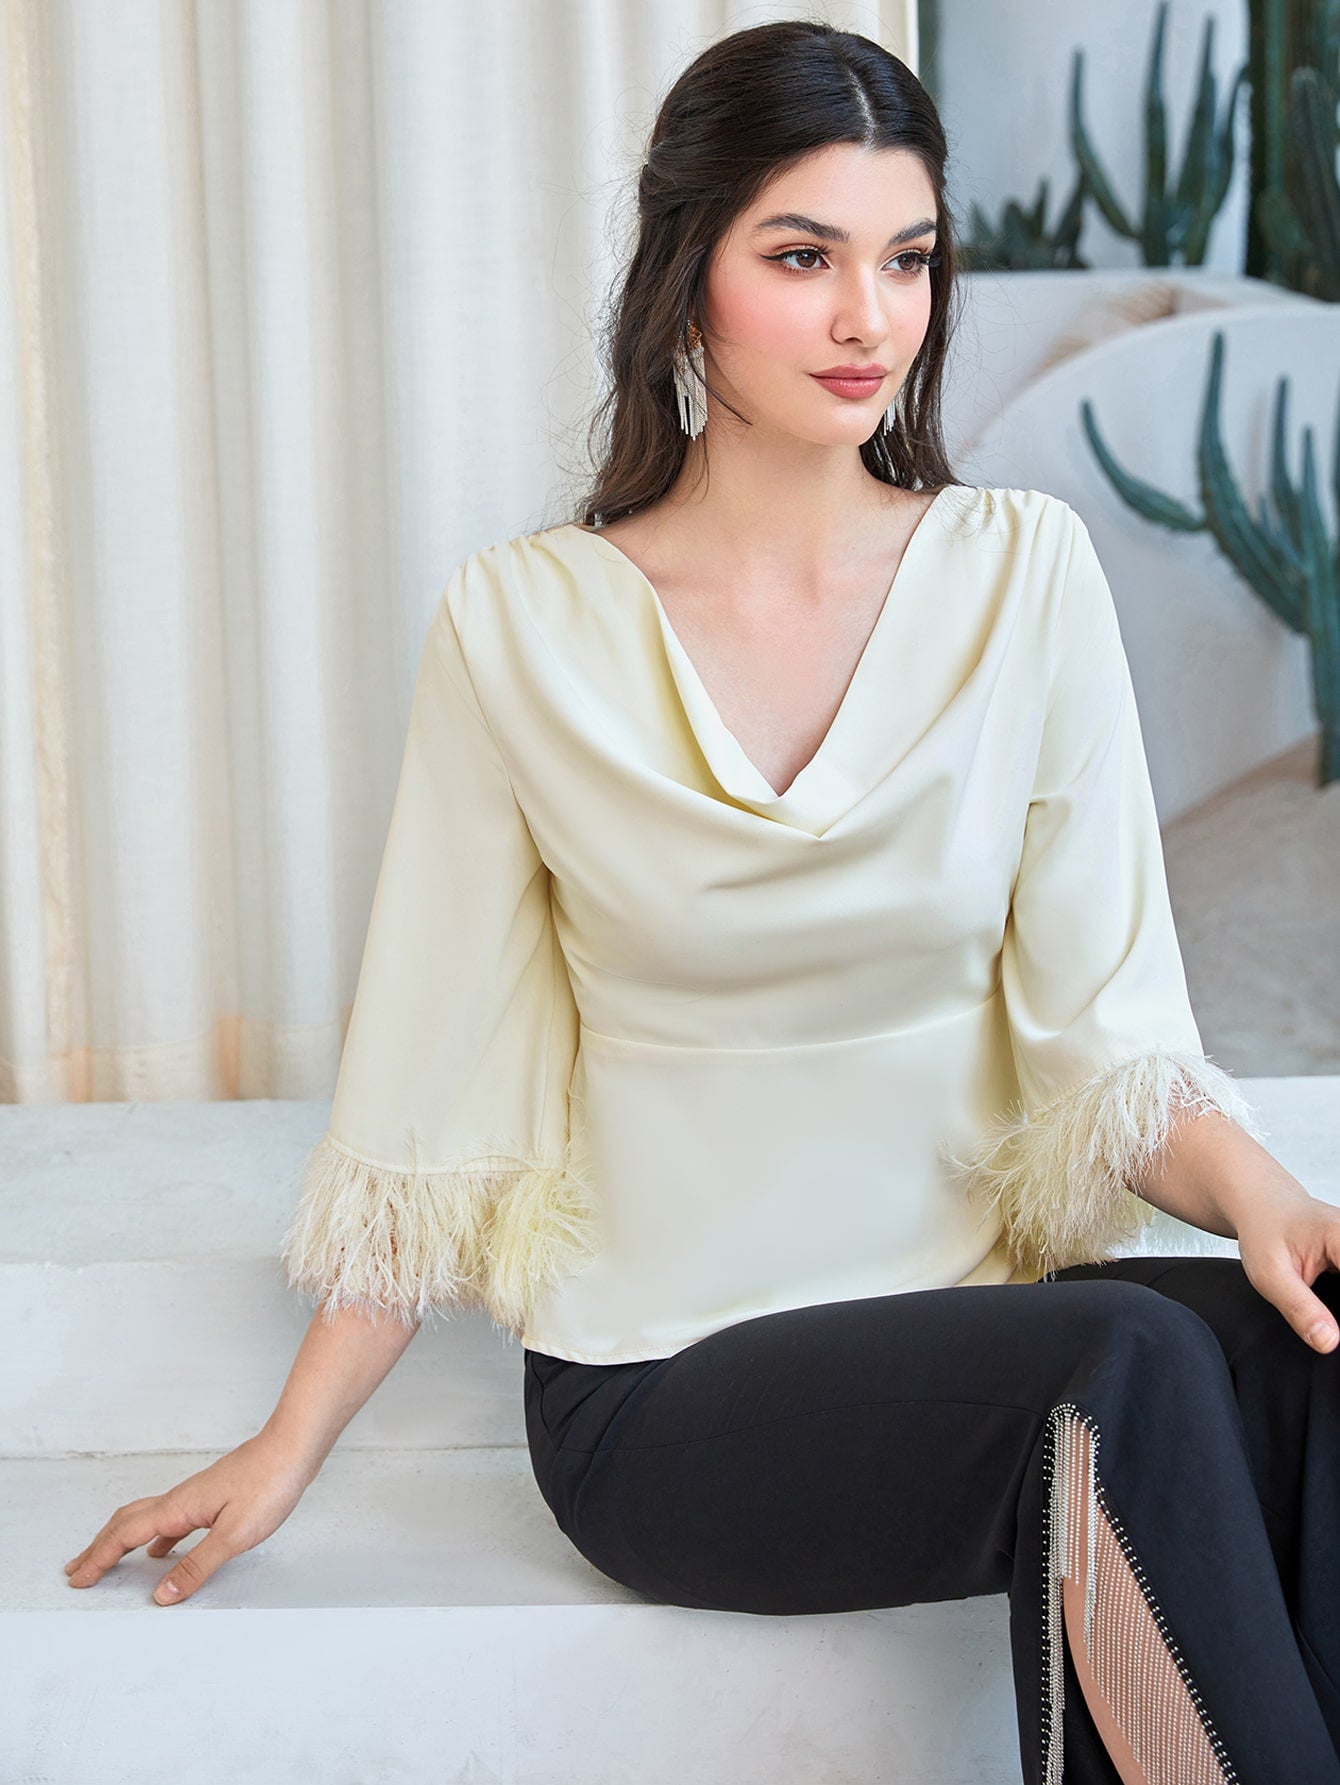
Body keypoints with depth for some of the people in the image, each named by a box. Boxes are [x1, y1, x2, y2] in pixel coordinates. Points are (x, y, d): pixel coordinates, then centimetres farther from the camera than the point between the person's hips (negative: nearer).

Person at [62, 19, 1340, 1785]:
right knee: (1131, 1368, -31)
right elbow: (433, 1090, 2)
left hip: (971, 1300, 3)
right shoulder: (521, 625, -3)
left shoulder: (1022, 571, 1)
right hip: (663, 1379, -2)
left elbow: (1105, 1019, -1)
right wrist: (286, 1451, 4)